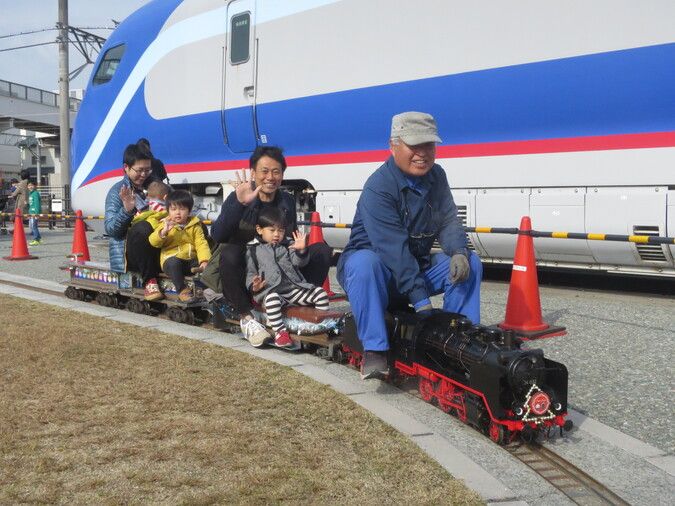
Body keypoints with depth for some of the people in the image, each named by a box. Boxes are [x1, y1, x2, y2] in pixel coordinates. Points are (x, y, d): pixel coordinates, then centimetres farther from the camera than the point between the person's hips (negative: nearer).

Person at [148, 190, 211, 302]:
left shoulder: (195, 226, 9)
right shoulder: (164, 224, 5)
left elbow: (201, 243, -2)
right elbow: (154, 242, -7)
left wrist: (205, 260, -19)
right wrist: (163, 232, -27)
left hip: (191, 260, 2)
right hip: (172, 259, -2)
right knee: (174, 262, -36)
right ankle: (182, 290, -23)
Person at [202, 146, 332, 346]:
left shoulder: (287, 202, 2)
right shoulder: (237, 198, -12)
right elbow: (217, 235, -28)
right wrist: (240, 204, -41)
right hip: (243, 273, -4)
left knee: (322, 250, -9)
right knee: (230, 252, -37)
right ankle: (246, 318, -22)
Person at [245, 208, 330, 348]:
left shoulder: (287, 246, 20)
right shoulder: (253, 250, 13)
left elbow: (300, 262, 9)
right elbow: (250, 272, 12)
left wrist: (301, 250, -13)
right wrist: (253, 286, -10)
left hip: (294, 287, 4)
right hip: (270, 289, -4)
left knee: (320, 293, -13)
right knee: (272, 299, -40)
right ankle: (280, 332, -39)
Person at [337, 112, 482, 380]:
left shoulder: (436, 177, 3)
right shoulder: (379, 187, -23)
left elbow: (448, 221, 2)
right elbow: (393, 248, -30)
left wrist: (458, 252, -23)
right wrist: (420, 300, -35)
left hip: (417, 267, 7)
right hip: (377, 272, -7)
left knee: (470, 263, -9)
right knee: (364, 262, -39)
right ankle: (374, 350, -34)